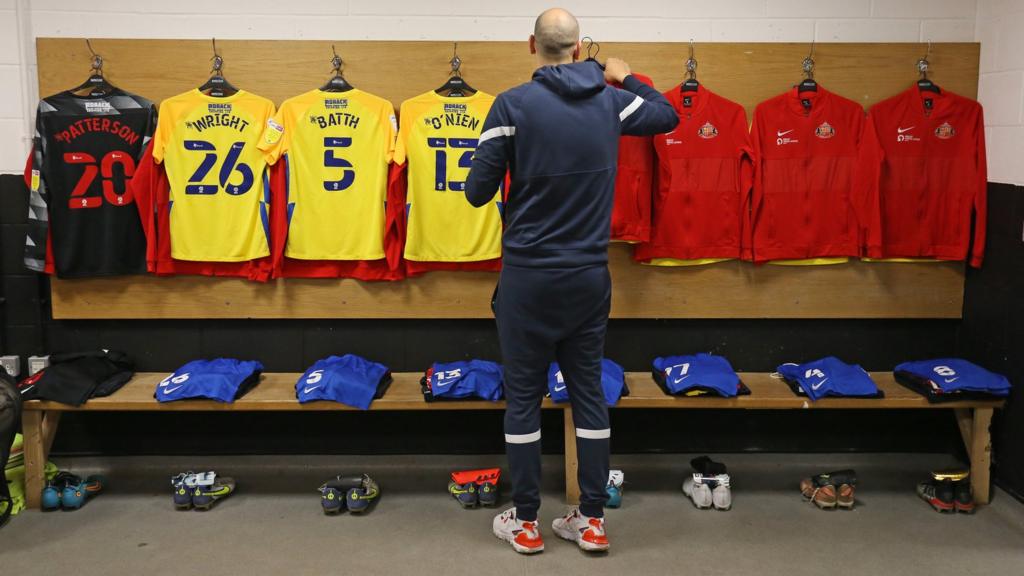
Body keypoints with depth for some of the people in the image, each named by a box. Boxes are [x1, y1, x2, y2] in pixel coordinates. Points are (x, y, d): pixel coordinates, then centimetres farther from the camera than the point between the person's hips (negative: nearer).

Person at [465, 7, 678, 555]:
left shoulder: (512, 105, -11)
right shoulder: (609, 100, 2)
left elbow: (477, 192, -9)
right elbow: (668, 116, 21)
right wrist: (627, 78, 36)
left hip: (528, 276, -3)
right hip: (589, 274, 4)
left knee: (524, 396, 7)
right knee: (589, 392, 12)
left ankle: (525, 523, 16)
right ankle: (592, 520, 19)